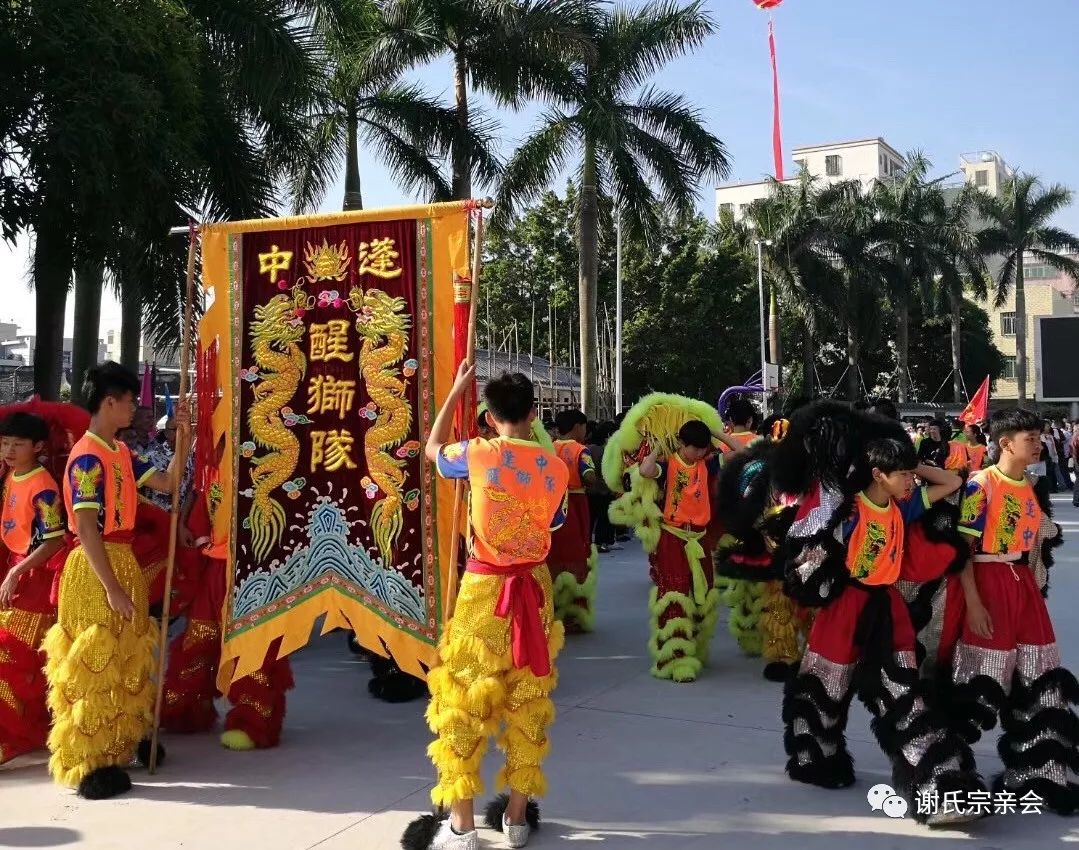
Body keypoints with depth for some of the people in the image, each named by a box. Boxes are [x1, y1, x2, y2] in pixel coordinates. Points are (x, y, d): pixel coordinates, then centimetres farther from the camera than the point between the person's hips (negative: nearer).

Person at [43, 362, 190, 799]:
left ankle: (120, 742, 31)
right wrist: (112, 587, -22)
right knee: (94, 665, -2)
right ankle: (88, 766, 7)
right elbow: (86, 529, -21)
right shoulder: (88, 457, -17)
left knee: (123, 660, 17)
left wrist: (184, 440, 4)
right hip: (95, 570, -9)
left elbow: (167, 482, 16)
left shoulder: (121, 453, 10)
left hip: (123, 563, 9)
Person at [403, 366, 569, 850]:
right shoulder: (555, 468, -3)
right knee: (527, 704, 14)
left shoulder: (478, 455, -10)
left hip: (484, 590, -3)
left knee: (464, 703, 6)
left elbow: (432, 449, 11)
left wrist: (456, 391, 19)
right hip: (535, 590, 4)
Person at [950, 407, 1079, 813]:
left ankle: (1039, 771, 19)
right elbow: (962, 547, -13)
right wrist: (972, 602, -17)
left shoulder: (1031, 486, 11)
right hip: (989, 582, -7)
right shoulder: (980, 485, -12)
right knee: (983, 678, -2)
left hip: (1024, 583, 7)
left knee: (1038, 678, 8)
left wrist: (1033, 587, 15)